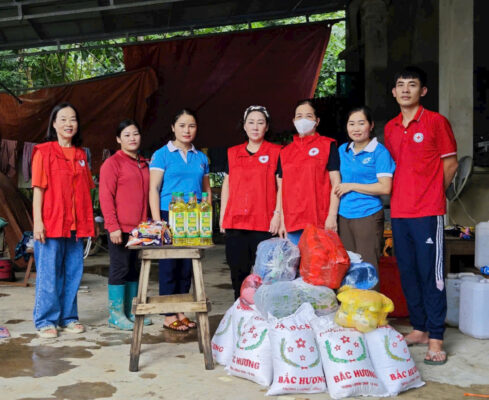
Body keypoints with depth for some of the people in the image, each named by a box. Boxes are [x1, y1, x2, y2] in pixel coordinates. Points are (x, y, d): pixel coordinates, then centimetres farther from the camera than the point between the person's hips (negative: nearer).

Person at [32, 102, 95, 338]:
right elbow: (38, 188, -5)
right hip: (51, 223, -5)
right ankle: (46, 321, 10)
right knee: (49, 273, 0)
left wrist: (88, 222, 10)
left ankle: (68, 317, 20)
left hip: (76, 224, 5)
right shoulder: (43, 152, -2)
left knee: (73, 272, 9)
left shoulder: (81, 155, 12)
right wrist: (37, 221, -12)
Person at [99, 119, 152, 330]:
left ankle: (131, 311, 22)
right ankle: (115, 314, 8)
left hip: (139, 227, 7)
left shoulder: (144, 164, 16)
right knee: (119, 269, -1)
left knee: (134, 269, 12)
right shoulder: (112, 163, -5)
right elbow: (105, 197, -10)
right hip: (120, 228, -6)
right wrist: (112, 226, -16)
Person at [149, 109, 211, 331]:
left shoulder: (201, 158, 13)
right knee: (169, 266, -1)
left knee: (187, 267, 8)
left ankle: (182, 313, 18)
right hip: (169, 215, -4)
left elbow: (207, 190, 18)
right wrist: (157, 221, -13)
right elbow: (154, 189, -5)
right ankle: (169, 316, 8)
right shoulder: (162, 155, 0)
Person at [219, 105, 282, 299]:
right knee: (238, 272, 7)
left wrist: (277, 214, -7)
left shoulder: (276, 152, 4)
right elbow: (226, 185, 17)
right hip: (235, 221, 4)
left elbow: (281, 186, 1)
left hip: (264, 222, -3)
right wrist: (222, 215, 12)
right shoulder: (232, 153, 15)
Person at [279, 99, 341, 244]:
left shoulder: (328, 145, 4)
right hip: (292, 224, 4)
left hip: (320, 223, -4)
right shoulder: (285, 152, 16)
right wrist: (282, 221, 11)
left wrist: (332, 216, -11)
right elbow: (283, 188, 16)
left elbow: (336, 183, -2)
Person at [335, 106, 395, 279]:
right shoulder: (343, 150, 12)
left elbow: (385, 188, -14)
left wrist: (351, 186, -11)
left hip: (368, 216, -6)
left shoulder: (379, 152, -6)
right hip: (343, 216, 6)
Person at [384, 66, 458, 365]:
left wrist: (431, 194, 3)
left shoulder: (436, 122, -4)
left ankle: (436, 338, 4)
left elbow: (450, 163, 0)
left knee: (431, 274, -4)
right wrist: (401, 194, 10)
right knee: (408, 273, 11)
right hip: (399, 212, 6)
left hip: (428, 212, -6)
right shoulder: (391, 128, 12)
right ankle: (419, 329, 23)